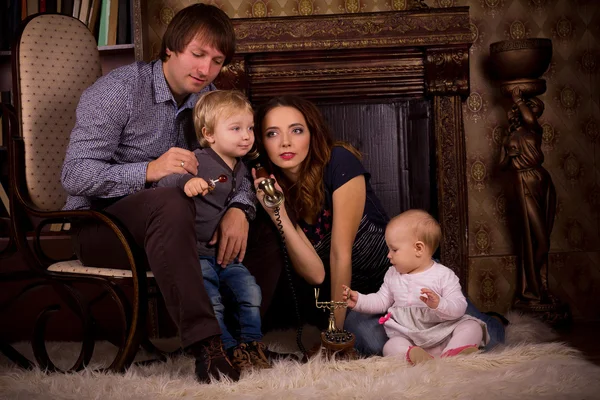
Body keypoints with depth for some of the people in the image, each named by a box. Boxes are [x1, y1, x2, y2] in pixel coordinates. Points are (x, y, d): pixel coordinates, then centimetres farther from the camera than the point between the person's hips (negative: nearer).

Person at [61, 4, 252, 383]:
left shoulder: (209, 99, 6)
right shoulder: (116, 91, -12)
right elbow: (75, 175, -19)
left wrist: (239, 209, -23)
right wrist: (148, 170, -35)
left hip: (165, 223, 6)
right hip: (99, 223, -6)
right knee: (169, 202, -38)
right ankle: (204, 341, -41)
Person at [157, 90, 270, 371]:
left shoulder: (242, 170, 14)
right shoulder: (198, 161, -10)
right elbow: (163, 183, -20)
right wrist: (186, 181, -40)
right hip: (197, 251, -6)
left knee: (250, 291, -7)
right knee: (210, 301, -16)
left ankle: (251, 344, 7)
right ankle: (230, 351, -1)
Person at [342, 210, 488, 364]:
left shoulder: (444, 275, -4)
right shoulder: (392, 275, 12)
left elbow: (459, 307, -11)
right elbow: (381, 301, 20)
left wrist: (439, 304, -30)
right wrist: (359, 300, 5)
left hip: (444, 334, -1)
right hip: (408, 339, 2)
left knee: (472, 325, -23)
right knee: (391, 346, -29)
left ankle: (452, 353, -45)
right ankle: (412, 353, -56)